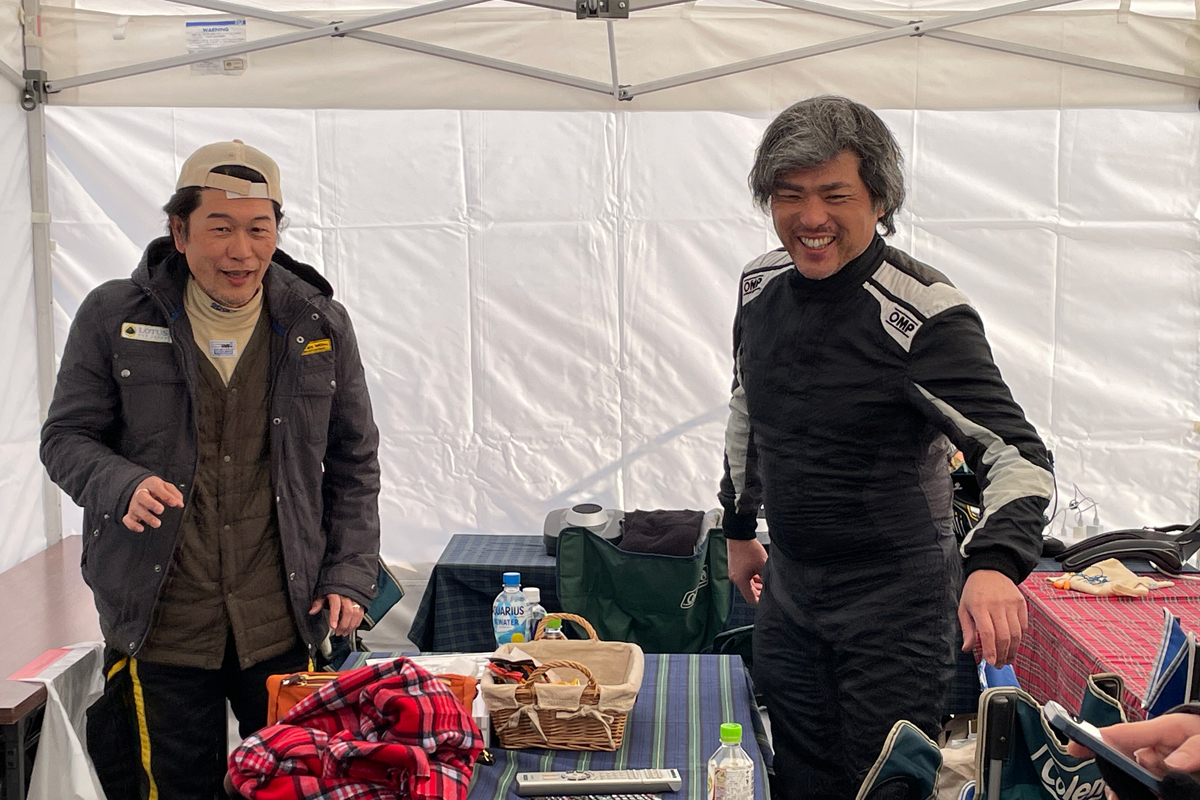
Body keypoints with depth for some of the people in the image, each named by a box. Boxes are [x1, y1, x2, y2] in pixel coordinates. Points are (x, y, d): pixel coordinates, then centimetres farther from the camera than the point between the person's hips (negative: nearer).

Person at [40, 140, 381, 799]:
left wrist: (349, 575, 1)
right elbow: (65, 438, 3)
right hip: (159, 627, -1)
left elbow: (354, 463, 9)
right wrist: (122, 486, -19)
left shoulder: (319, 325, 3)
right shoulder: (112, 317, -2)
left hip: (284, 626, 2)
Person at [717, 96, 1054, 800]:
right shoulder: (761, 287, -1)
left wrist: (995, 563, -45)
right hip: (788, 584, 6)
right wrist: (741, 529, 22)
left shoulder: (925, 312, -21)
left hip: (895, 591, -6)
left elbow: (1019, 455, -26)